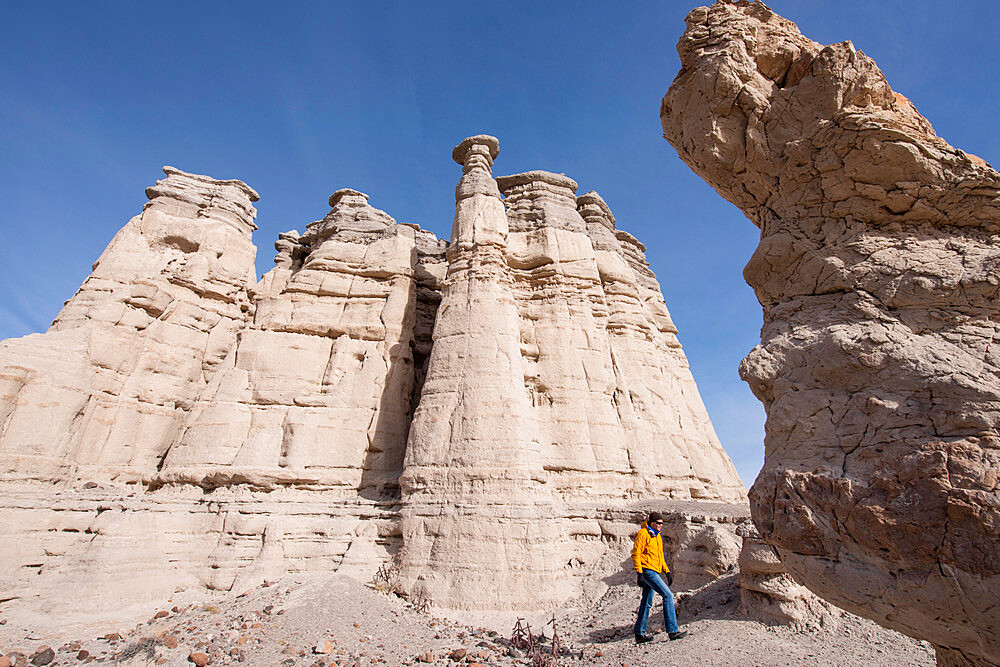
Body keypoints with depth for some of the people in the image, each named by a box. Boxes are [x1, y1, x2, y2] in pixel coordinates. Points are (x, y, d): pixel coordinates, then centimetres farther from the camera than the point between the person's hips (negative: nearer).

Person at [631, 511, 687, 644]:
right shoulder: (642, 534, -11)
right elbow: (636, 554, -14)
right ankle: (672, 630, -5)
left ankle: (639, 633, 20)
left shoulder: (657, 536, 17)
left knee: (647, 603, 12)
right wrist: (639, 573, -19)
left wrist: (667, 572, 16)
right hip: (647, 571, -9)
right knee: (668, 595, -12)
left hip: (654, 572, 9)